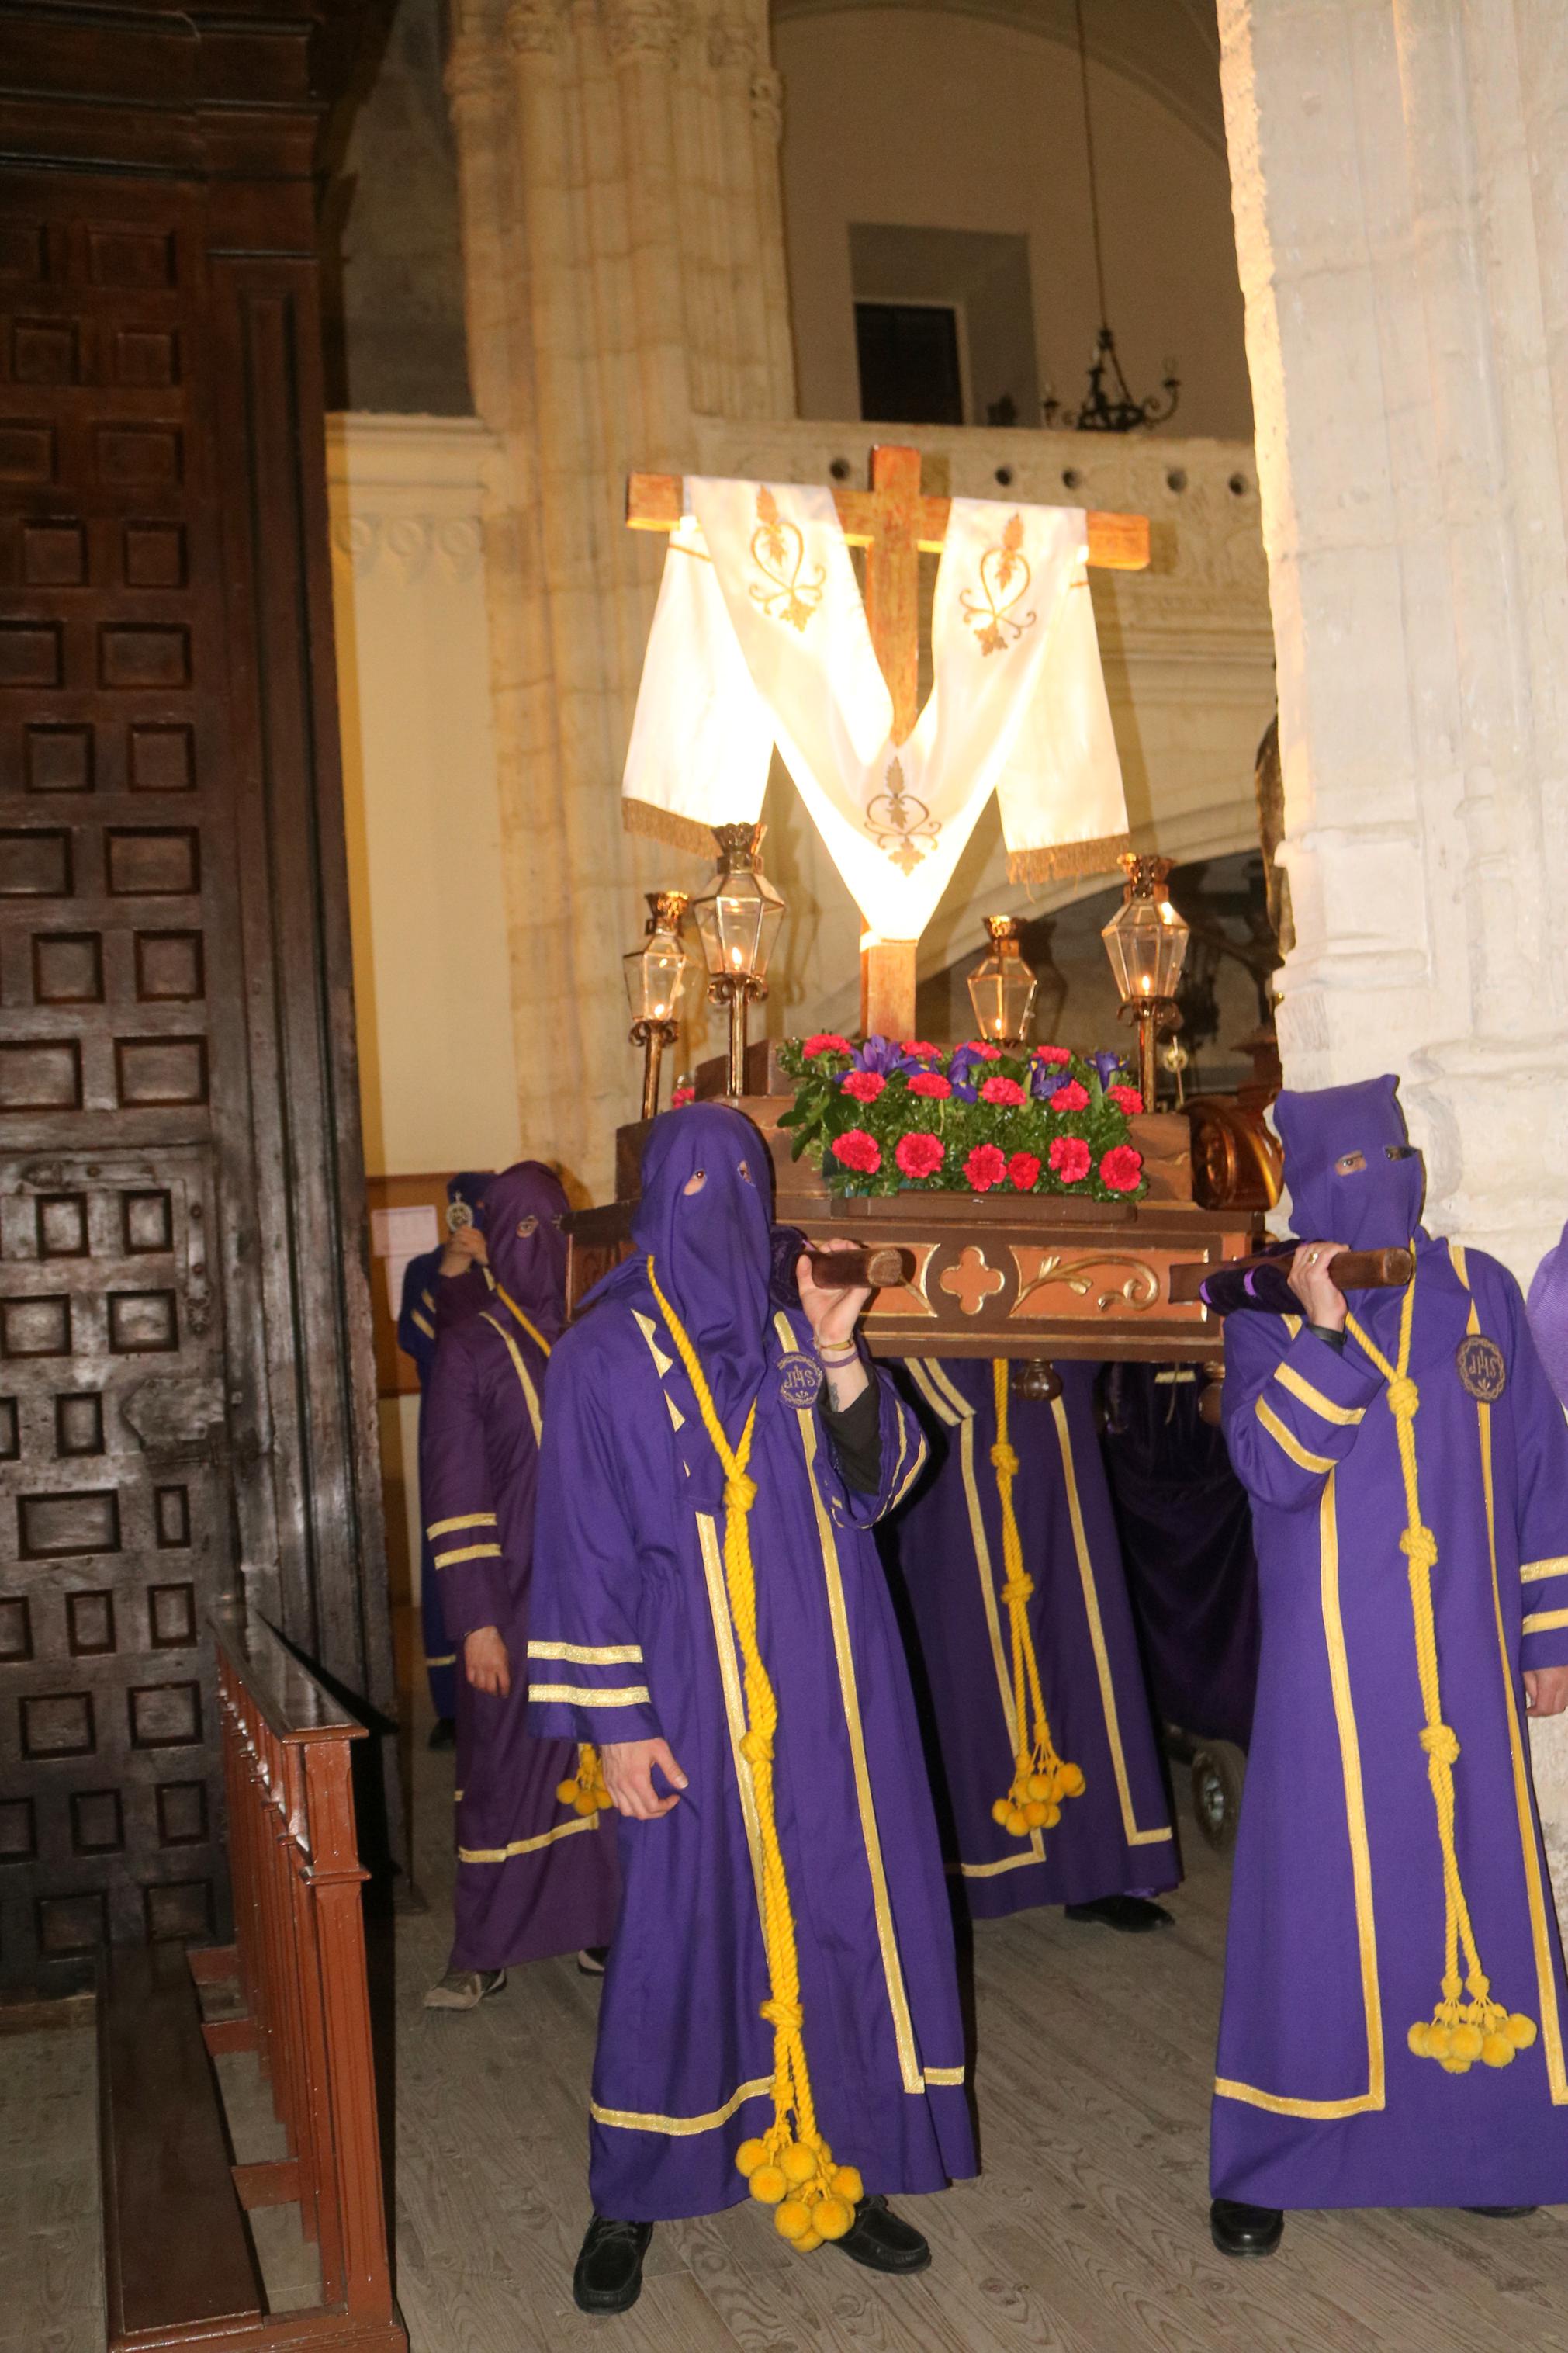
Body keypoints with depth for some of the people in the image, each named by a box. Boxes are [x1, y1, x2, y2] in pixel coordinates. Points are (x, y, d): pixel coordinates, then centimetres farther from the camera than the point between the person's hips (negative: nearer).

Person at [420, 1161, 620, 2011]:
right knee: (504, 1768, 4)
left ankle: (595, 1922, 24)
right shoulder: (469, 1352, -5)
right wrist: (477, 1622, -13)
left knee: (595, 1763, 9)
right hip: (515, 1602, -3)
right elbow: (454, 1497, -8)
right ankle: (481, 1952, 17)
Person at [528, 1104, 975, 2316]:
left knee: (840, 1917, 7)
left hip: (827, 1685, 4)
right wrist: (618, 1722, -9)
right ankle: (628, 2202, 21)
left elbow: (875, 1481, 1)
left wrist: (841, 1363, -15)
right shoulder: (606, 1356, -4)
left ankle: (833, 2166, 24)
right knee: (681, 1930, 3)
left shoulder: (793, 1333, 8)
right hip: (696, 1696, -4)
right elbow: (585, 1551, -5)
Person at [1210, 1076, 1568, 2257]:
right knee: (1316, 1890, 3)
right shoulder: (1269, 1315, -3)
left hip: (1463, 1655, 3)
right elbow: (1270, 1468, -17)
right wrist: (1323, 1329, -23)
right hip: (1330, 1659, -2)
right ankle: (1267, 2164, 18)